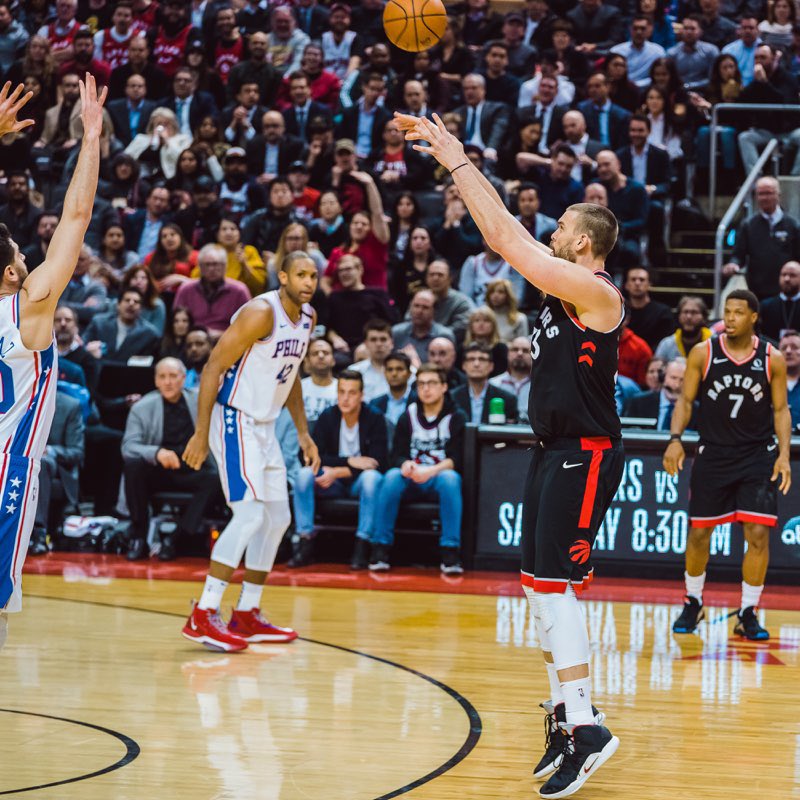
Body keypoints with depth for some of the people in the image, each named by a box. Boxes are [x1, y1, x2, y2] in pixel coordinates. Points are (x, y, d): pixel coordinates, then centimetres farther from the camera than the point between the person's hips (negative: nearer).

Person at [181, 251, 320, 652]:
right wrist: (201, 435, -22)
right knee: (250, 514, -19)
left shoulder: (308, 318, 8)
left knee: (277, 520, 12)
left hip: (263, 426, 10)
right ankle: (202, 617, -18)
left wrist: (303, 433, 17)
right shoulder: (260, 313, -20)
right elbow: (213, 368, -20)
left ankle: (247, 615, 21)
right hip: (234, 420, -10)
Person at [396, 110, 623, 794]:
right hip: (556, 450, 10)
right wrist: (453, 156, 10)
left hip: (586, 454, -10)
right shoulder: (562, 286, 11)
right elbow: (503, 234, 14)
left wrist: (456, 160, -14)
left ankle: (586, 729, -13)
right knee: (540, 585, 11)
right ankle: (566, 716, 18)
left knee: (555, 585, -14)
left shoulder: (596, 292, -15)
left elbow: (506, 238, -19)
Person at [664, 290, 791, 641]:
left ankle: (748, 614, 3)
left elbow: (781, 409, 4)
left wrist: (784, 454, -7)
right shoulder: (703, 353, -3)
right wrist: (675, 438, -13)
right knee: (699, 533, 6)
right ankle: (693, 603, 27)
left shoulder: (772, 359, -2)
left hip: (758, 457, 0)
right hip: (713, 455, 1)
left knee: (758, 534, -9)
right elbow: (686, 400, 2)